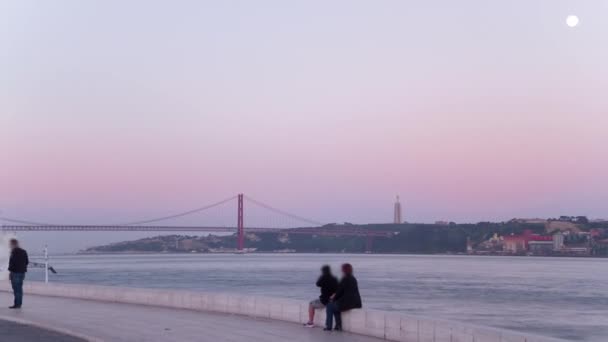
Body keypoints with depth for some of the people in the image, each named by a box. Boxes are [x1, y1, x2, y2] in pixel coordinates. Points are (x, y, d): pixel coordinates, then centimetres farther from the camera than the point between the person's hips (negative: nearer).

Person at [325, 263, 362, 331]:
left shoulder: (345, 279, -14)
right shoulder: (353, 279, 13)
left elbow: (339, 291, -10)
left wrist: (333, 298, 8)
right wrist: (335, 296, 17)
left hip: (347, 303, -9)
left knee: (330, 306, 9)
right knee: (335, 305, 29)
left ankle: (329, 326, 10)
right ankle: (338, 326, 25)